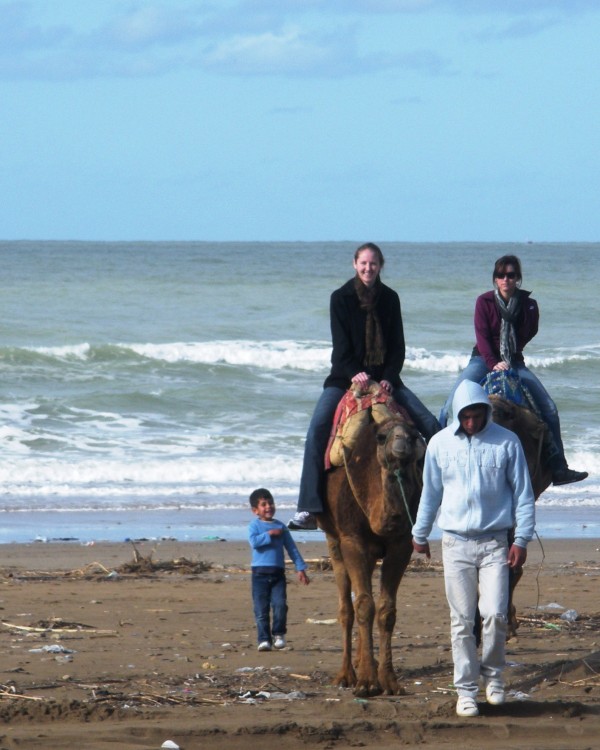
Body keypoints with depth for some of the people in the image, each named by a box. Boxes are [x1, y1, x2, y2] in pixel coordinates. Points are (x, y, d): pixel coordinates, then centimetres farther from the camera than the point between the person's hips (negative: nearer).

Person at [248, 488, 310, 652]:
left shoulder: (280, 526, 13)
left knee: (280, 604, -13)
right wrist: (269, 534, -12)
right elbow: (254, 541, -17)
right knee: (261, 609, -3)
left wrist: (300, 568, 11)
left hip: (278, 573, 2)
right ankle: (264, 639, 2)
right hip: (260, 572, -2)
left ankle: (278, 633, 5)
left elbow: (292, 548, 15)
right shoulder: (255, 526, 3)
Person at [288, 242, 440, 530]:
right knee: (317, 428, -24)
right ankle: (308, 509, -26)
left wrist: (389, 378, -10)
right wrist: (354, 374, -20)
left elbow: (398, 345, 5)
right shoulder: (341, 298, -1)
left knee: (430, 425, -8)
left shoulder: (389, 298, 5)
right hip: (345, 377, -3)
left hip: (384, 378, 3)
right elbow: (341, 345, -5)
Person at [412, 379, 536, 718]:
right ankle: (466, 690, 8)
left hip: (495, 543, -1)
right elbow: (430, 493, 15)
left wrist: (522, 539, -2)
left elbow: (523, 493, 4)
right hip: (456, 543, 1)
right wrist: (420, 534, 22)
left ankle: (493, 673, 14)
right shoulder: (441, 443, 3)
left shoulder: (507, 442, -2)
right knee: (462, 621, 1)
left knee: (495, 614, -11)